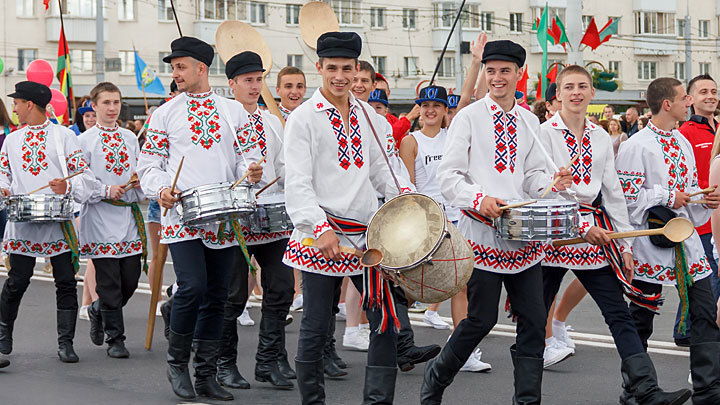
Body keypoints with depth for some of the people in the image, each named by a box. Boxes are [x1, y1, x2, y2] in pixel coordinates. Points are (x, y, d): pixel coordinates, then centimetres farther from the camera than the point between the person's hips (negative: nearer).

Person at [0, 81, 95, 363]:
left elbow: (85, 176, -2)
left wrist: (67, 186, -21)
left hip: (58, 221, -2)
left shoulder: (64, 136, 2)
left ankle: (65, 343, 6)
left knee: (66, 282, -2)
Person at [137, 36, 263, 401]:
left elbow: (244, 156, 12)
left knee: (216, 296, 6)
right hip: (182, 216, -2)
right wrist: (160, 189, -12)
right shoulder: (165, 114, 8)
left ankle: (206, 375, 16)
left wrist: (251, 170, -11)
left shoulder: (233, 111, 12)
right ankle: (176, 361, 6)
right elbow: (148, 162, 7)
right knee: (192, 287, -17)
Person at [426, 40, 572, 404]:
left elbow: (532, 175, 17)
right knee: (481, 318, -1)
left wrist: (552, 183, -5)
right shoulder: (469, 117, -2)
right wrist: (479, 198, -23)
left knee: (534, 318, 1)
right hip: (482, 232, -5)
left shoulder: (529, 121, 12)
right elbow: (448, 176, -7)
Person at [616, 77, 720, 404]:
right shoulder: (635, 146, -11)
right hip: (650, 243, -7)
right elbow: (626, 197, -15)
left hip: (685, 239, 7)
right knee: (641, 319, 4)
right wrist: (667, 197, -15)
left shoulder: (682, 144, 14)